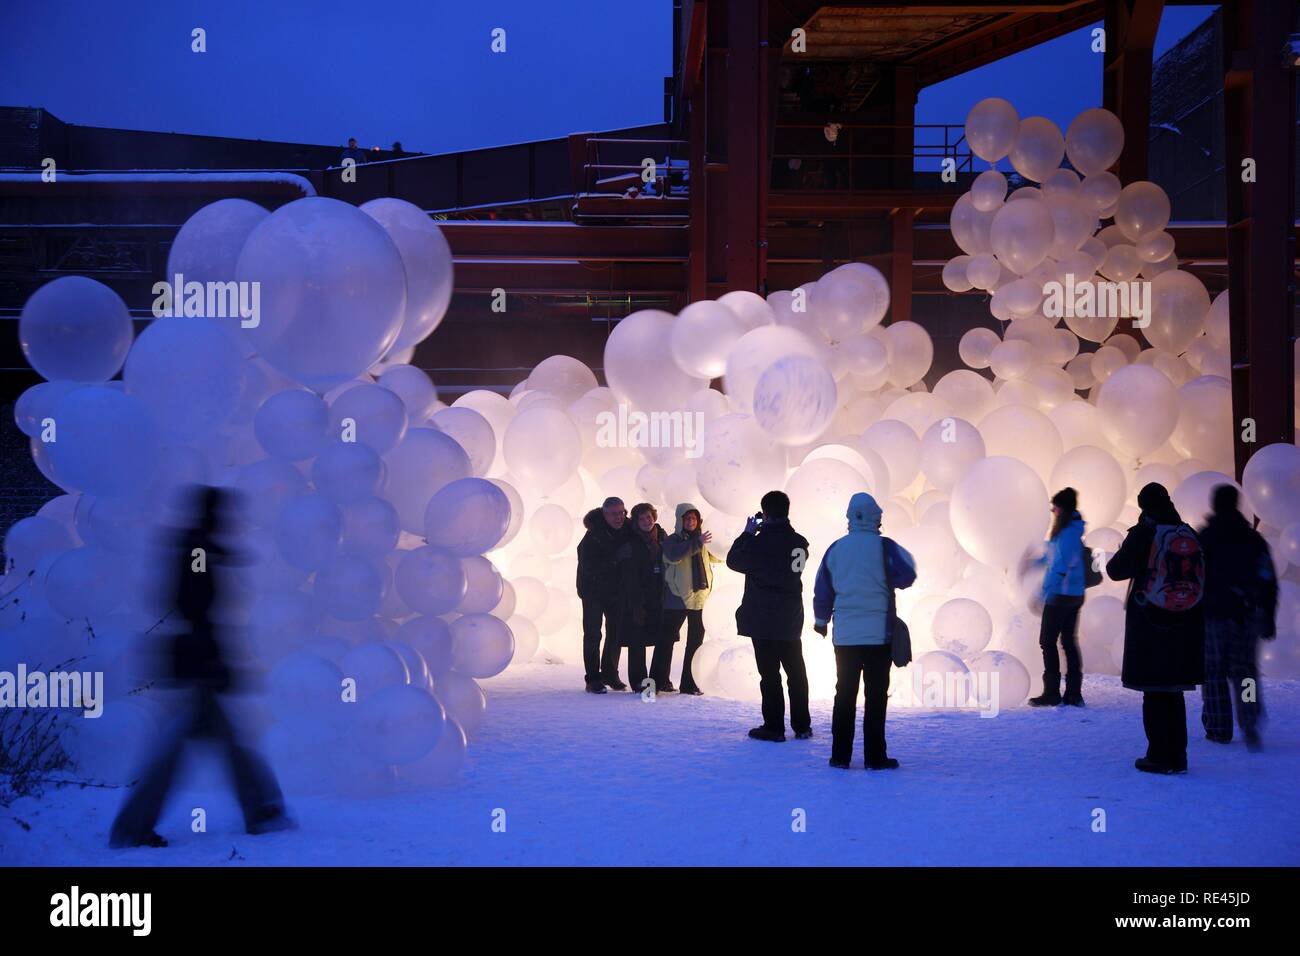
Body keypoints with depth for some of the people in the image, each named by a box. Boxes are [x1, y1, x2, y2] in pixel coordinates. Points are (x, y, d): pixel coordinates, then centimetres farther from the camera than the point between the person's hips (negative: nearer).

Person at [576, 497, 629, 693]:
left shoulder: (627, 529, -6)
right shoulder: (593, 536, -22)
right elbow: (588, 566, -28)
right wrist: (615, 559, -30)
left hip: (616, 589, 5)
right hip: (593, 590, -5)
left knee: (616, 632, 11)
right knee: (592, 634, -6)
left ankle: (610, 674, 25)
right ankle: (593, 679, -3)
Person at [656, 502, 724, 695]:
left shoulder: (698, 539, 12)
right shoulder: (672, 540, -6)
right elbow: (673, 556, -27)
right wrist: (696, 543, -33)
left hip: (696, 598, 6)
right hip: (676, 598, -6)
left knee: (696, 640, 5)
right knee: (667, 638, -3)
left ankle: (689, 683, 10)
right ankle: (658, 680, 3)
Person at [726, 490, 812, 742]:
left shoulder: (763, 542, -16)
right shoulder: (799, 543, 3)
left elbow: (734, 561, -7)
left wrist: (748, 533, 2)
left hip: (763, 620, -6)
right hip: (791, 620, 6)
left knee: (770, 674, -1)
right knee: (796, 672, 13)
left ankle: (774, 727, 1)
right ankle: (802, 726, 18)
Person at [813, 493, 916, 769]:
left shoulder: (836, 548, 5)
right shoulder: (884, 547, -8)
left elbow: (822, 588, 11)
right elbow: (906, 577, -7)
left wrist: (821, 620, 25)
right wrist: (905, 558, 14)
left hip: (845, 635, 4)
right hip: (878, 633, -4)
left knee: (844, 694, 9)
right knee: (876, 695, 0)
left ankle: (840, 755, 8)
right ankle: (874, 756, -1)